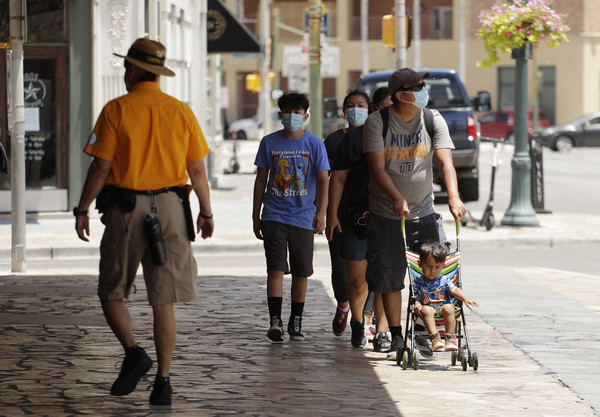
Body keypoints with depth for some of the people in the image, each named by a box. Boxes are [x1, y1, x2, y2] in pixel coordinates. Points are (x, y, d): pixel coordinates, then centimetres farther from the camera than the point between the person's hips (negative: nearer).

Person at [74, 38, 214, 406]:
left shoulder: (116, 110, -6)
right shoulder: (181, 112, 3)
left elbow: (101, 167, -8)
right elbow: (197, 170, 5)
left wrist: (82, 210, 1)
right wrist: (207, 212, 16)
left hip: (125, 209, -3)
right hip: (170, 209, 3)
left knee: (111, 292, 12)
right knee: (163, 302, 5)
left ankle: (134, 351, -8)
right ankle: (163, 380, 4)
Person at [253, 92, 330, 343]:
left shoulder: (314, 144, 1)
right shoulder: (269, 143, 4)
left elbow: (323, 180, -2)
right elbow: (261, 180, 10)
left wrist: (321, 213, -14)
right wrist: (255, 216, 9)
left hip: (304, 217, 0)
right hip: (274, 216, 0)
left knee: (301, 273, 7)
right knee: (276, 269, -11)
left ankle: (295, 323, 18)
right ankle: (275, 321, -14)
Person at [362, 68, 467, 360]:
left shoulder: (433, 120, -1)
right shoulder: (377, 122, -9)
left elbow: (445, 162, -10)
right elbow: (377, 168, -15)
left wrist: (453, 196, -27)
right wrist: (397, 198, -31)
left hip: (423, 212, 2)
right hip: (386, 215, -2)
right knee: (389, 278, 1)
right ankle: (396, 338, 11)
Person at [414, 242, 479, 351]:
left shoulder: (444, 280, 12)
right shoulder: (418, 282, 11)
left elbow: (454, 290, -2)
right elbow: (416, 297, 6)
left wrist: (465, 299, -21)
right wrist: (417, 304, -19)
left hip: (443, 306, 1)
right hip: (427, 307, -1)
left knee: (448, 308, -34)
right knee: (426, 310, -36)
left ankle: (450, 339, -33)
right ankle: (435, 338, -45)